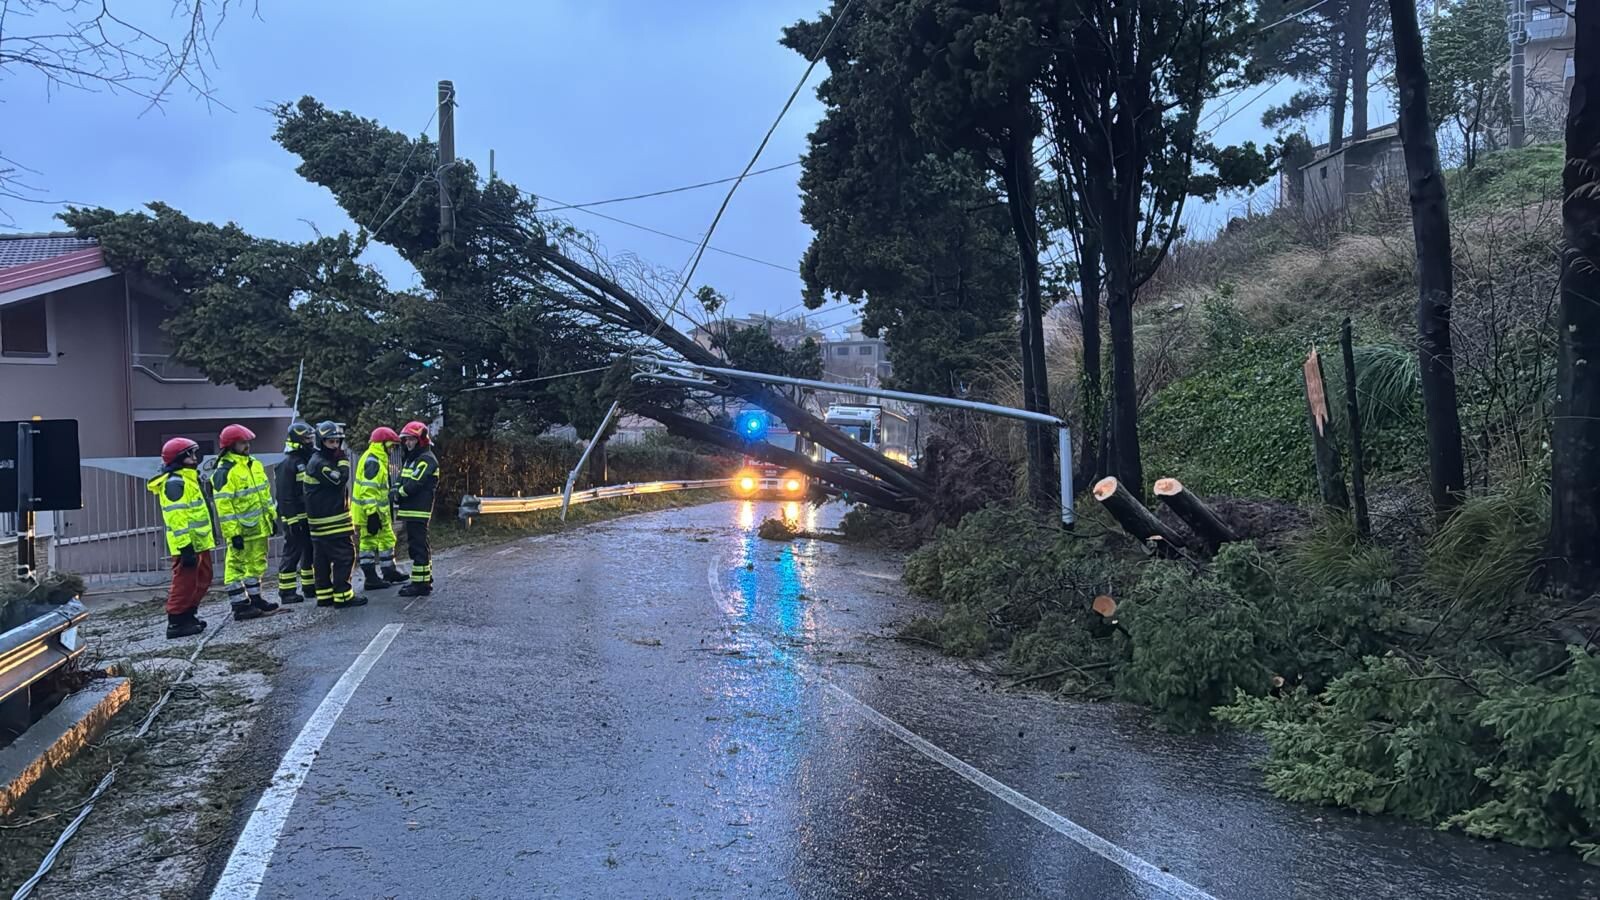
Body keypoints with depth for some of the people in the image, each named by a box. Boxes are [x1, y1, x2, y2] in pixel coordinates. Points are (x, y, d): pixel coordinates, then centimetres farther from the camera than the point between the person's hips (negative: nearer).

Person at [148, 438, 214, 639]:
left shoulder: (189, 478, 17)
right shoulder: (175, 482, -16)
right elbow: (177, 517, -23)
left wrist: (210, 534, 27)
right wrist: (185, 546, -26)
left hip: (198, 542, 10)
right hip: (187, 545, -10)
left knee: (202, 579, 17)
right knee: (184, 583, -6)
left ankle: (188, 615, 25)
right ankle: (176, 622, 0)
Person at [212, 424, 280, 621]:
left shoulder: (254, 464, 10)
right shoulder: (224, 472, -16)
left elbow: (265, 492, 20)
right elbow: (223, 506, -18)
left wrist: (272, 516, 18)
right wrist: (233, 533, -20)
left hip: (259, 527, 9)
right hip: (241, 530, -8)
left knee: (257, 564, 16)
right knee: (236, 567, -1)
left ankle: (255, 599, 27)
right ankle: (240, 605, 3)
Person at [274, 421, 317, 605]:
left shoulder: (309, 460, 14)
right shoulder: (288, 463, -13)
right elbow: (285, 495, -18)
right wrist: (291, 519, -21)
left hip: (310, 517, 9)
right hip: (295, 517, -9)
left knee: (311, 551, 14)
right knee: (292, 553, -5)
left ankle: (310, 585, 25)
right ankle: (286, 591, 0)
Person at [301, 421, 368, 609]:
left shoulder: (326, 461, 18)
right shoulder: (318, 463, -15)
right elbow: (340, 479, -21)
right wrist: (343, 460, -13)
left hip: (320, 522, 11)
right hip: (331, 521, -11)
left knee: (323, 559, 12)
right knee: (344, 556, -9)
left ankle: (324, 596, 17)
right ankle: (342, 596, -8)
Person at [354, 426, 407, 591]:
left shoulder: (378, 459, 16)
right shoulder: (371, 461, -18)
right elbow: (368, 490, -25)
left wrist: (383, 511, 28)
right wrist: (372, 513, -27)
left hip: (378, 510, 11)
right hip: (371, 511, -11)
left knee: (387, 539, 18)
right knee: (369, 542, -3)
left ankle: (389, 572, 27)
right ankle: (371, 578, 2)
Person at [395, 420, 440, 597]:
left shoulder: (426, 459, -12)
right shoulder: (411, 458, 21)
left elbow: (415, 483, -20)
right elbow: (406, 482, 22)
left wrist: (399, 492, -6)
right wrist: (398, 490, 1)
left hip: (418, 510, -10)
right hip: (411, 511, 10)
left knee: (418, 547, -10)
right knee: (417, 546, 16)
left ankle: (421, 584, -9)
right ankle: (424, 579, 25)